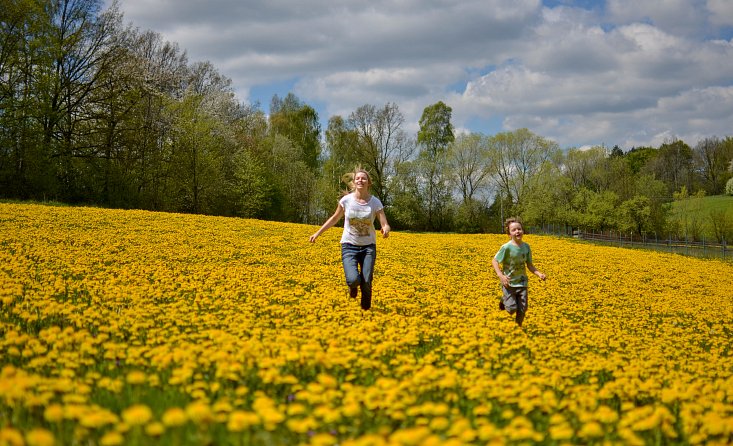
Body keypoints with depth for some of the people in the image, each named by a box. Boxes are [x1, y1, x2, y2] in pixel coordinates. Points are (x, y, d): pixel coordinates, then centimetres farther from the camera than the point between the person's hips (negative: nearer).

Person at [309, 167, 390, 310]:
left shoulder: (375, 202, -8)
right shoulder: (346, 200, -6)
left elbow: (385, 225, -10)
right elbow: (335, 218, 10)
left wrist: (385, 229, -35)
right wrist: (318, 233, 8)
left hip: (368, 246, 1)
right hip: (349, 246, 0)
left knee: (366, 283, -9)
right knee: (353, 280, -22)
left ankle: (365, 311, 19)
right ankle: (353, 286, 18)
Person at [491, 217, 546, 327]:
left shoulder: (526, 247, -3)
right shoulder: (506, 247, -18)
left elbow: (530, 266, 5)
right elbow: (494, 261, -11)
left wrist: (539, 274, -12)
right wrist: (500, 275, -25)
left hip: (522, 282, 4)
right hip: (509, 282, -4)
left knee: (522, 309, 2)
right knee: (512, 309, -6)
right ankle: (504, 300, 27)